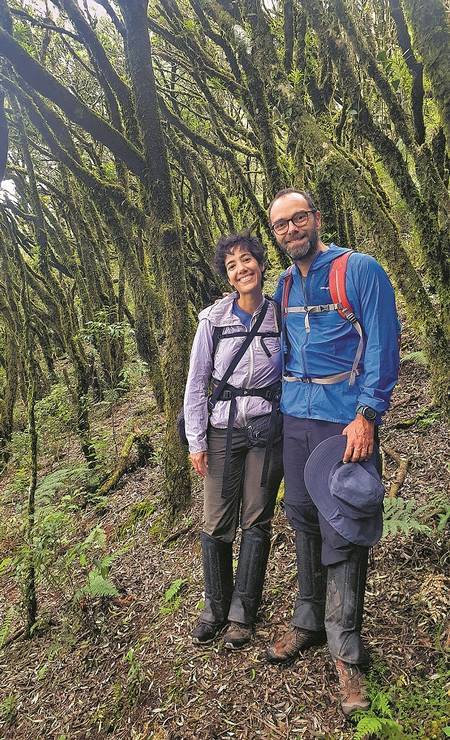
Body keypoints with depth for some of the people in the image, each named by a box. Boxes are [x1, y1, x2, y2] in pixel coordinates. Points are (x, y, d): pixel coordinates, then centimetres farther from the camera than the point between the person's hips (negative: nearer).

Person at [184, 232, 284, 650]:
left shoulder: (280, 317, 1)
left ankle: (242, 613, 24)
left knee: (256, 523, 7)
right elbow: (196, 382, 0)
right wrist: (196, 442, -4)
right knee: (216, 525, 5)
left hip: (267, 432, 1)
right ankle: (215, 607, 26)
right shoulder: (213, 319, -3)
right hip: (222, 431, 0)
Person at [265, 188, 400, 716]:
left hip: (344, 422, -6)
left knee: (340, 532, -2)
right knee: (303, 520, 14)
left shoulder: (360, 270, -6)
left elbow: (382, 346, -10)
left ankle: (345, 651, 15)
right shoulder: (283, 287, 13)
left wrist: (366, 415, -17)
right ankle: (308, 622, 31)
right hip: (294, 420, 6)